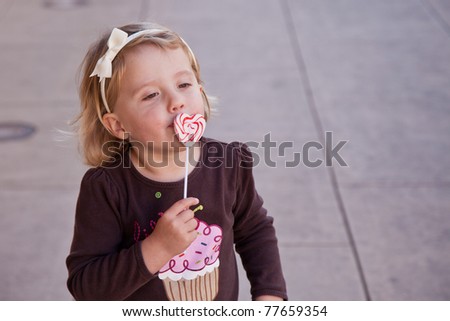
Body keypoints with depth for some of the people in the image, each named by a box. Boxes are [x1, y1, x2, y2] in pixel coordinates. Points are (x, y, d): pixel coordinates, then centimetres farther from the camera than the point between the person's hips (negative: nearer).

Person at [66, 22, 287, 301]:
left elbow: (256, 230, 1)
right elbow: (85, 288, -24)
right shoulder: (106, 188, -25)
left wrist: (269, 294, -8)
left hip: (224, 306, 3)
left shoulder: (228, 165, -17)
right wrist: (157, 248, -34)